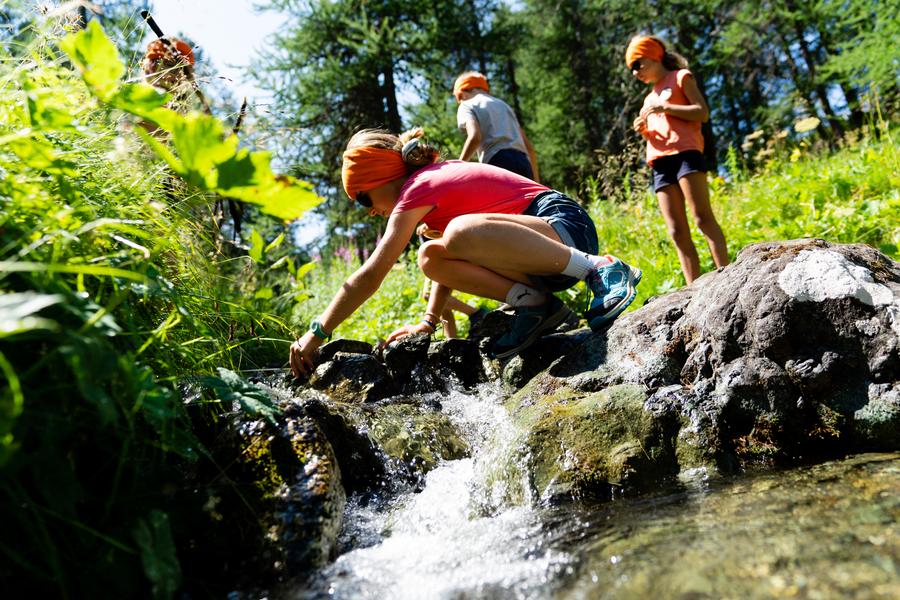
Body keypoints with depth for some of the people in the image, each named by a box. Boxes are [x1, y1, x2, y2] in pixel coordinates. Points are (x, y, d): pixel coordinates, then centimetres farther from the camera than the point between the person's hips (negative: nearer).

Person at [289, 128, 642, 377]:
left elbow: (370, 275, -14)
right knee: (431, 257, 2)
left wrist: (317, 334, -9)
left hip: (566, 226, -9)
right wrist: (428, 323, 10)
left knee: (462, 232, -37)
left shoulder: (417, 189, -10)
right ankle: (531, 303, -6)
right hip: (541, 253, 9)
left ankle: (599, 269, -25)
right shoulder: (438, 177, 18)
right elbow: (446, 261, 18)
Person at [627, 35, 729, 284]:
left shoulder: (680, 77, 13)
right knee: (677, 231, -7)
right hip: (659, 163, 6)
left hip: (685, 152, -6)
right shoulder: (650, 98, 31)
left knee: (703, 217, -20)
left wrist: (665, 108, -8)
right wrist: (644, 131, 10)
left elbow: (703, 112, 1)